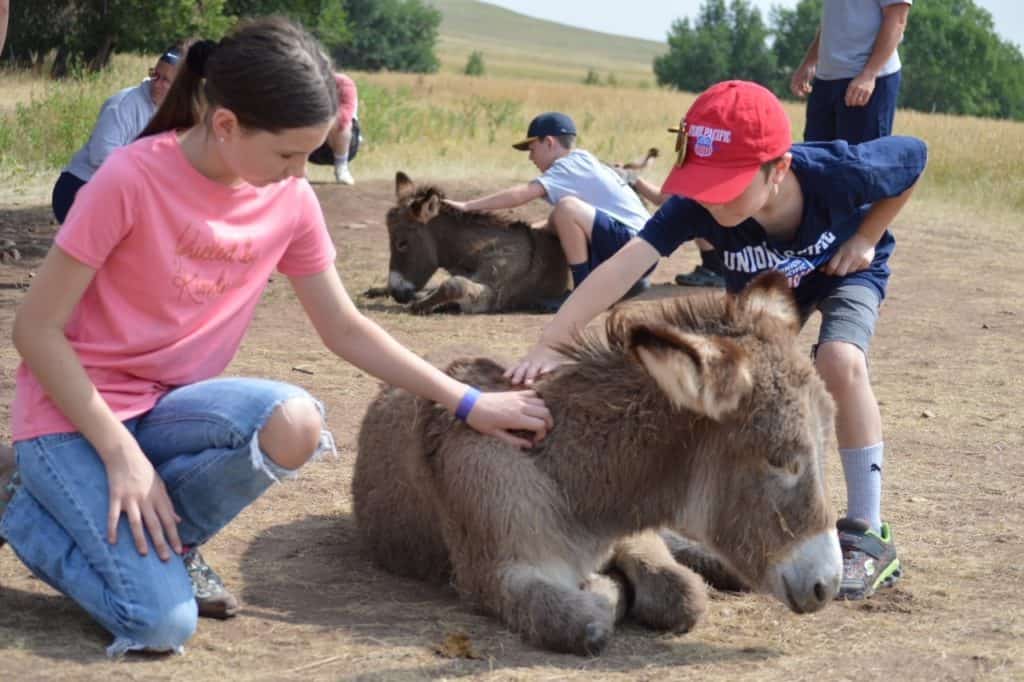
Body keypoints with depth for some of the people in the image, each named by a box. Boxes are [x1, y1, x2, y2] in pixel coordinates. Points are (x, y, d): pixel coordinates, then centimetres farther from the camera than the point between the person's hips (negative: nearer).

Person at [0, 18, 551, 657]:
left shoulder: (291, 200, -4)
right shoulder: (133, 179, -21)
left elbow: (345, 328, 7)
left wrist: (467, 401, 1)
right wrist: (121, 453, -21)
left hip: (167, 406, 5)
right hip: (74, 412, -5)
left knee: (296, 423, -28)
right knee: (163, 622, -23)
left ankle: (156, 537, -1)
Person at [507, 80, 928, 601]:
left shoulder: (838, 172, -41)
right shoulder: (696, 206, -38)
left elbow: (914, 155, -19)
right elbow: (625, 265, -48)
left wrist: (866, 237, -19)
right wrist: (550, 344, -57)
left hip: (844, 270, -3)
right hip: (762, 286, 4)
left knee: (839, 361, -30)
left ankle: (867, 535, -19)